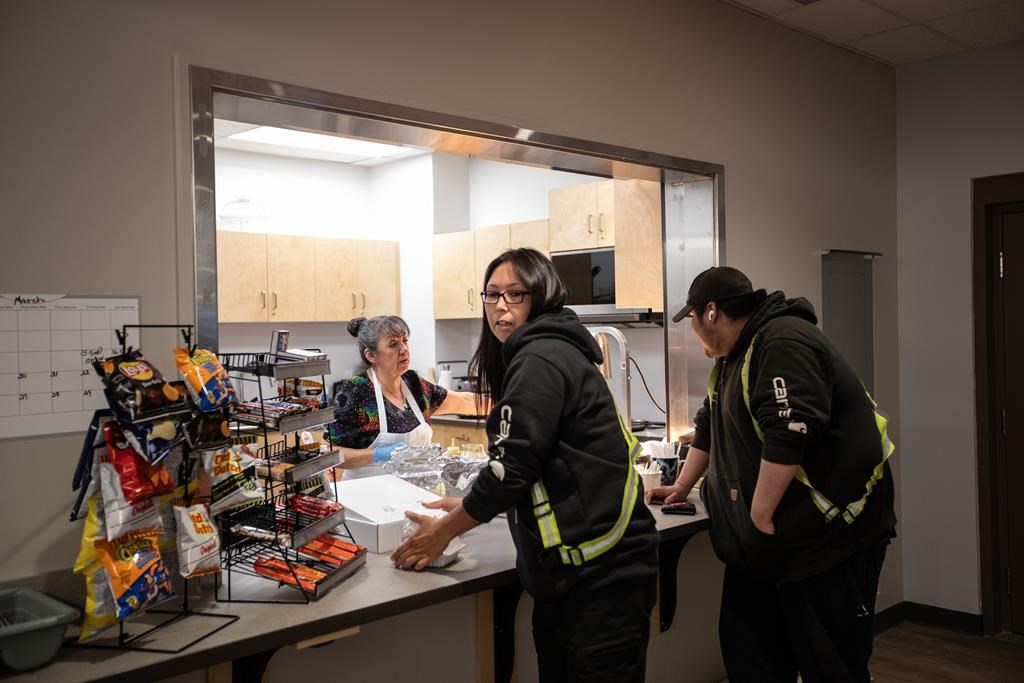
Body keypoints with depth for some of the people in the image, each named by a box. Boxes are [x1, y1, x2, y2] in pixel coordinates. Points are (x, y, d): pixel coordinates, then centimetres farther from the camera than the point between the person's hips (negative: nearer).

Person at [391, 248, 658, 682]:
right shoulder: (551, 351, 15)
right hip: (568, 570, 10)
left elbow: (511, 466, -18)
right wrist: (470, 507, 21)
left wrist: (444, 530, -5)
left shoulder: (541, 360, -15)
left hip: (600, 575, -10)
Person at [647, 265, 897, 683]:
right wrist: (682, 487, 34)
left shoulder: (782, 341, -17)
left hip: (829, 536, -10)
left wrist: (760, 518, -22)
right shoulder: (732, 357, 16)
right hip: (767, 540, 10)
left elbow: (787, 437, -27)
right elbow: (710, 429, 27)